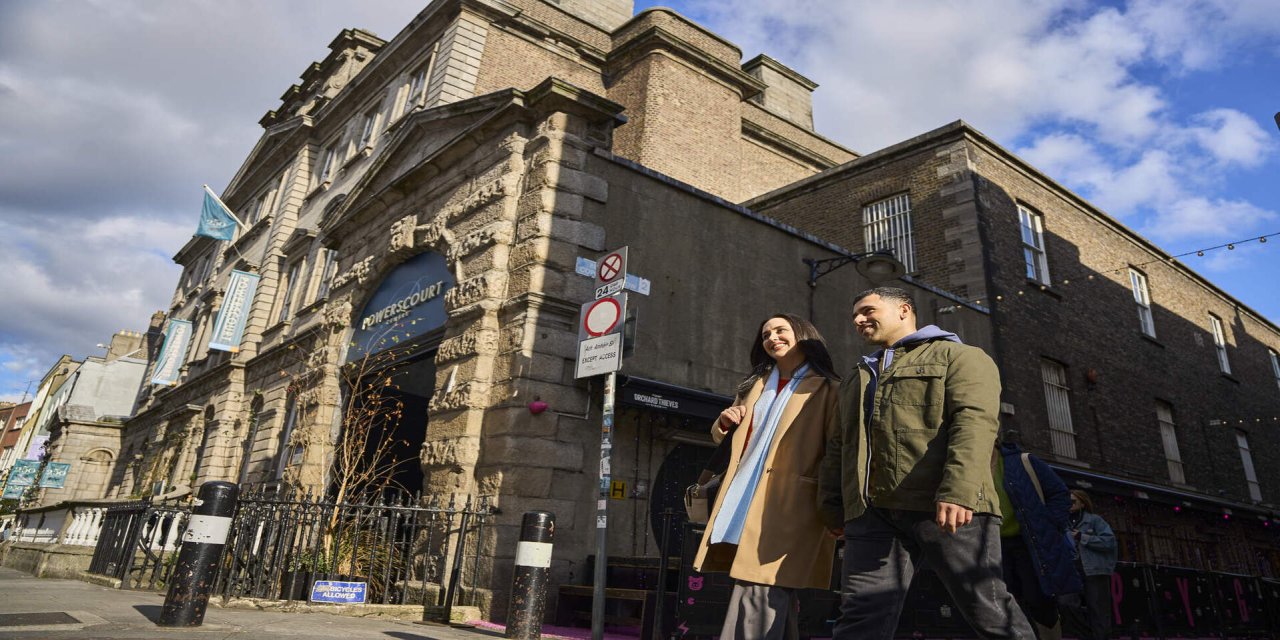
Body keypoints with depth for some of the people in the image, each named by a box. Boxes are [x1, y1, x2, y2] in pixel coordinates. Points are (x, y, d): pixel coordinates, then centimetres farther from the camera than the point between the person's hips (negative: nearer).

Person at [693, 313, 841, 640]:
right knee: (775, 604, 11)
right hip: (740, 502, 6)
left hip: (786, 507, -6)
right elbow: (724, 439, 28)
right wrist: (724, 422, 6)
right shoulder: (754, 385, 22)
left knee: (758, 599, -14)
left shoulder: (826, 389, 4)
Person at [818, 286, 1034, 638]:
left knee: (988, 610, -1)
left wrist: (957, 491, -22)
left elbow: (975, 422, -8)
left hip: (947, 506, -5)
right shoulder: (855, 380, 30)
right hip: (872, 512, 5)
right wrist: (832, 504, 13)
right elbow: (837, 447, 26)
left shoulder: (958, 356, 10)